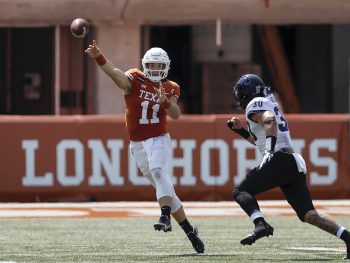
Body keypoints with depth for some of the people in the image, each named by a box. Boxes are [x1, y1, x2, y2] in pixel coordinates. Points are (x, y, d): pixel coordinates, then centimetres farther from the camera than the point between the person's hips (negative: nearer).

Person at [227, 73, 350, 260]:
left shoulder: (256, 105, 2)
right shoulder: (269, 105, 30)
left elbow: (270, 121, -20)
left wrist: (271, 150, -31)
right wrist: (241, 131, 36)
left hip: (280, 160, -9)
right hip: (295, 164, 9)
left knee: (240, 191, -2)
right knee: (307, 213, 3)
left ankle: (260, 224, -26)